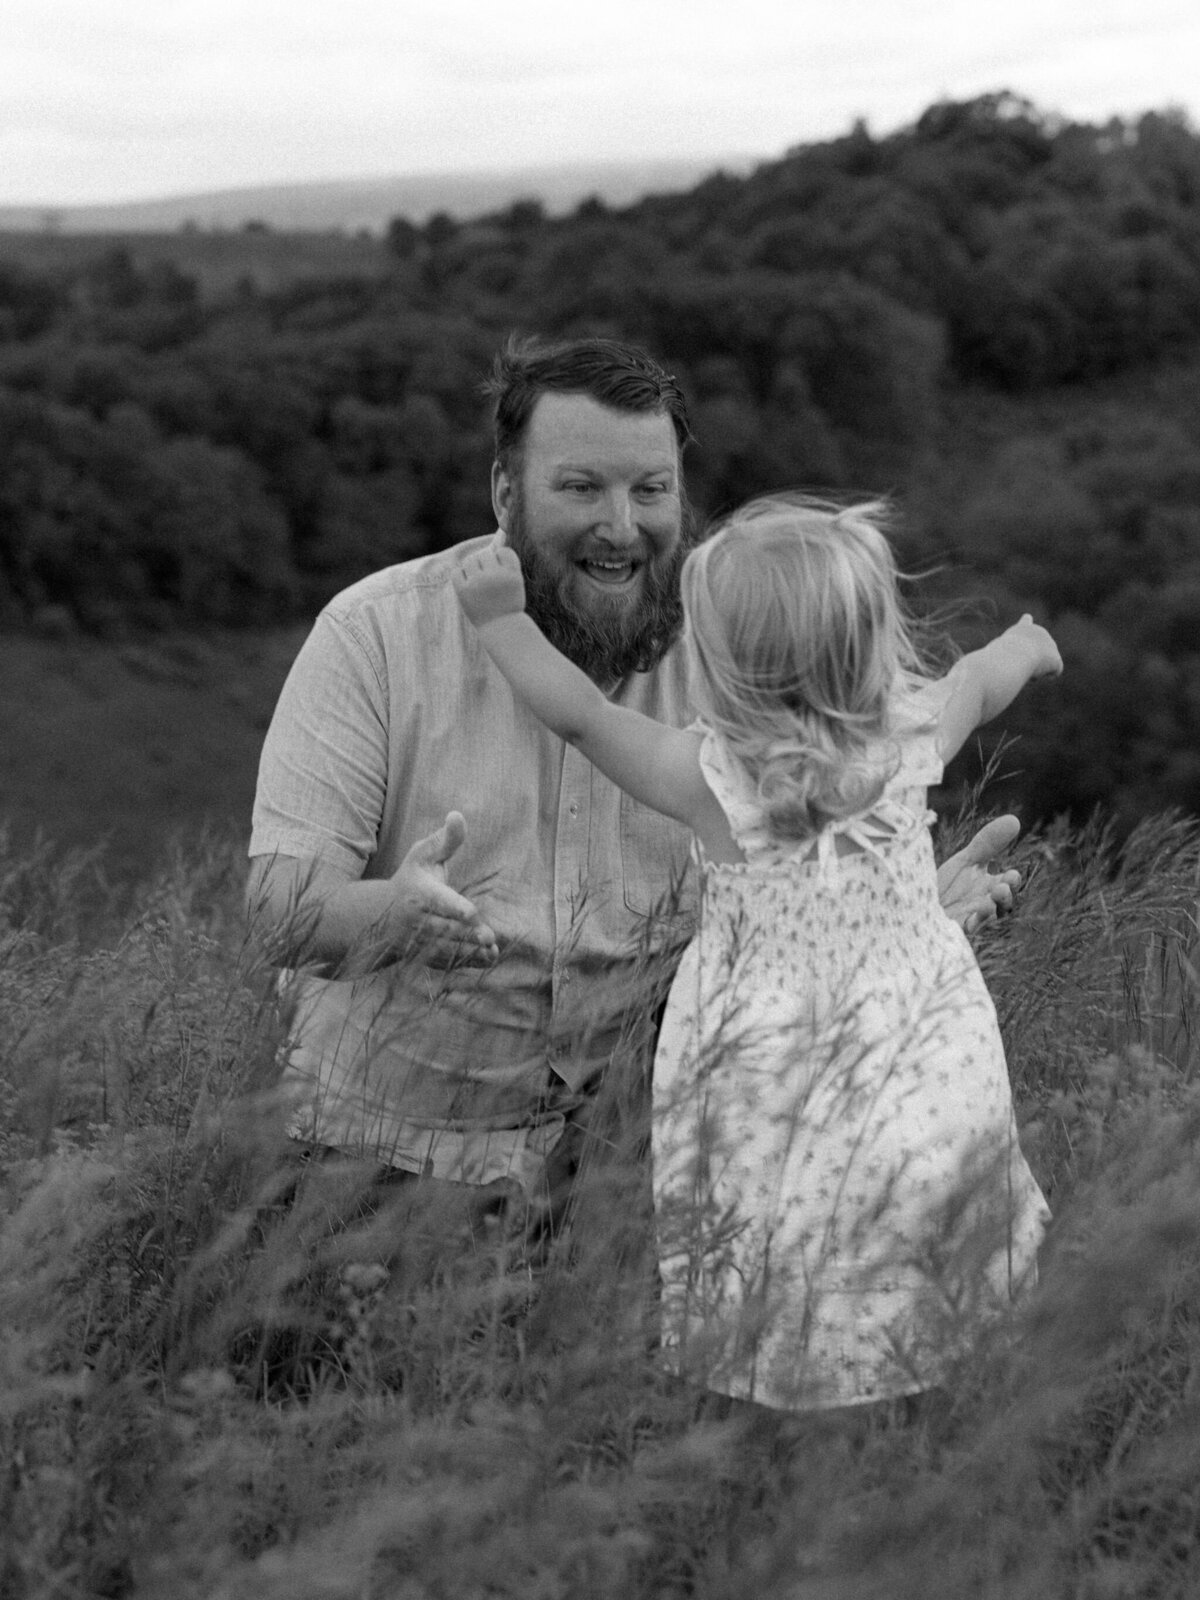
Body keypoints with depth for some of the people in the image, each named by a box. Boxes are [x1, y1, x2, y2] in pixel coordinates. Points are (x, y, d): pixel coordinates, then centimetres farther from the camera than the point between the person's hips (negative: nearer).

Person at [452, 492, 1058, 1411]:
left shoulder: (716, 782, -24)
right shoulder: (914, 733, -13)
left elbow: (580, 714, -14)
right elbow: (983, 682, 10)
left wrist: (502, 619, 0)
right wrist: (1028, 643, 33)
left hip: (773, 1082, -3)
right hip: (915, 1068, 3)